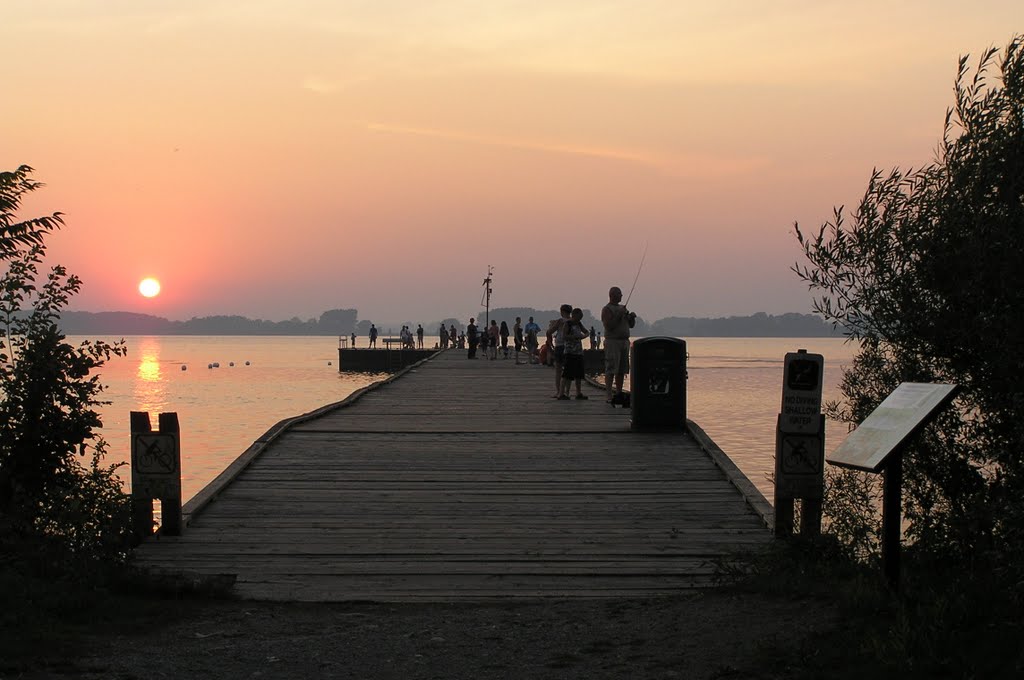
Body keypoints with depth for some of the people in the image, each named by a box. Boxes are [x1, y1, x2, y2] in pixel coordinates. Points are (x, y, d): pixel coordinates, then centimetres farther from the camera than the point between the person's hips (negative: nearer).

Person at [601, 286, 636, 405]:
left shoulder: (622, 308, 19)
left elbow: (631, 325, 20)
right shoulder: (607, 309, -6)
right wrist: (619, 316, -18)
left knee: (621, 370, 7)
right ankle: (608, 395, -13)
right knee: (611, 370, -11)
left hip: (624, 342, 8)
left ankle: (619, 394, 10)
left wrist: (632, 317, 0)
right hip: (612, 341, -8)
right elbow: (608, 326, -17)